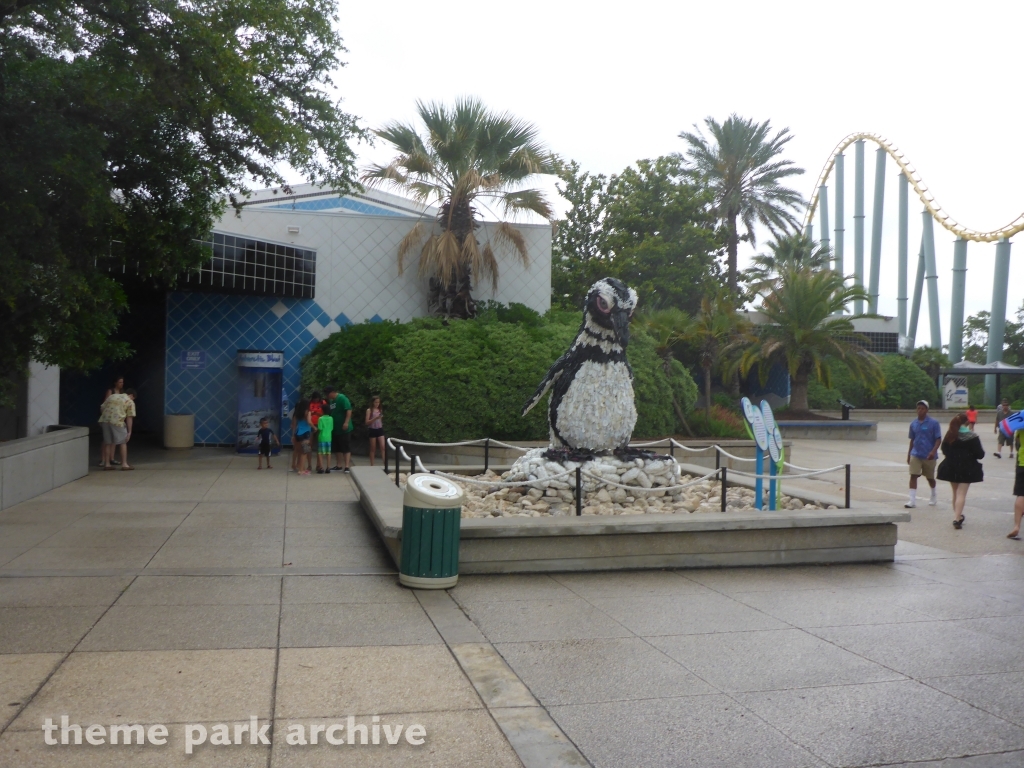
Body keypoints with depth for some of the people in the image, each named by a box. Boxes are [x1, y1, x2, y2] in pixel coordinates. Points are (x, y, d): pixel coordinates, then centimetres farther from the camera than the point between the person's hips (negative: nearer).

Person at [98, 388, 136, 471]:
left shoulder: (112, 396, 24)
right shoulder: (130, 402, 9)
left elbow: (102, 408, 19)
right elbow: (129, 418, 3)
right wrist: (129, 431, 4)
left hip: (105, 420, 5)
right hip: (117, 422, -5)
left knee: (107, 443, 14)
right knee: (123, 442, 7)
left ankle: (107, 464, 17)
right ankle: (124, 464, 5)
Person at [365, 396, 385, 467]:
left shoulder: (380, 410, 10)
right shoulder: (369, 410, -4)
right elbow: (367, 422, -11)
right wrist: (375, 418, -21)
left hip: (380, 430, 4)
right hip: (372, 430, -4)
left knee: (383, 447, -7)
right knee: (372, 448, 3)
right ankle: (372, 465, 9)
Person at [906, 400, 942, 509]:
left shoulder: (933, 423, -7)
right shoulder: (913, 424, 5)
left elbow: (938, 439, -8)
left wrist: (933, 451, -22)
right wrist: (909, 454, 15)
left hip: (929, 456, -2)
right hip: (915, 454, 3)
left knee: (930, 477, 13)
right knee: (913, 476, -10)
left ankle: (934, 497, 38)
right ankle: (912, 500, -11)